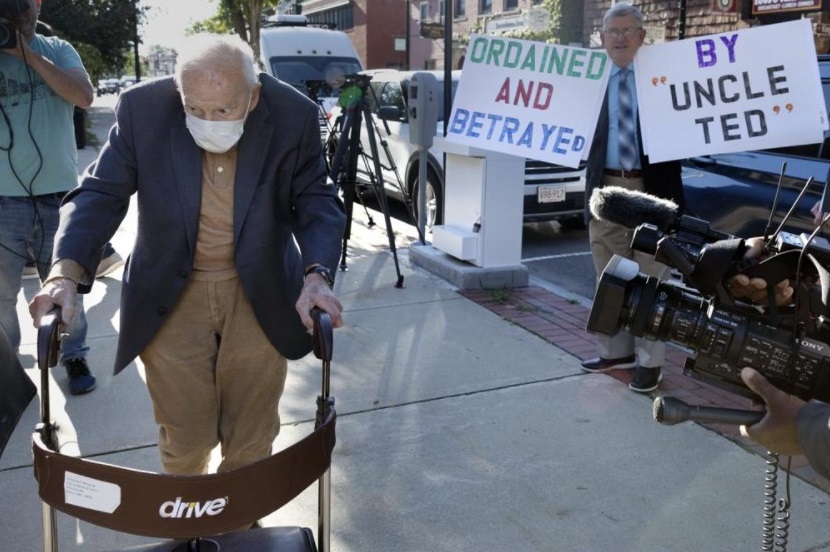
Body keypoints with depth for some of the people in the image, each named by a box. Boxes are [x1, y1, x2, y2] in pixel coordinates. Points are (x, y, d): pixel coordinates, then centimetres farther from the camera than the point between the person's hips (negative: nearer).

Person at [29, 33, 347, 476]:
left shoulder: (293, 115, -13)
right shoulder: (142, 108, -13)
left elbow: (316, 201, -6)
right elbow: (102, 194, -9)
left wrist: (317, 274, -23)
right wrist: (66, 271, -24)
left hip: (261, 294, 0)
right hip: (171, 295, 0)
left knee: (251, 440, 11)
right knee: (184, 441, 9)